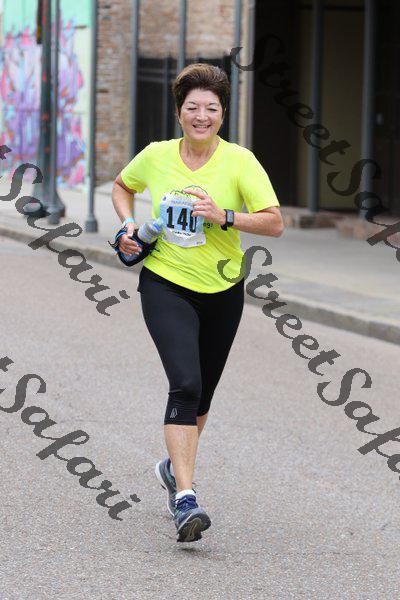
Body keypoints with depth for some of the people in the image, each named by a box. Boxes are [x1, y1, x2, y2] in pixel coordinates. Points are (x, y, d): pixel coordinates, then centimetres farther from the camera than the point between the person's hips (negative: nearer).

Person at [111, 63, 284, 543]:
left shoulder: (239, 161, -9)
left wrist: (224, 217, -26)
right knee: (185, 385, -20)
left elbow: (275, 223, -14)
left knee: (202, 393, 16)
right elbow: (122, 186, 19)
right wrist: (128, 225, 1)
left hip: (222, 291, 2)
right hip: (165, 285, -2)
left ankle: (174, 468, 43)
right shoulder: (156, 156, -3)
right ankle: (184, 499, -24)